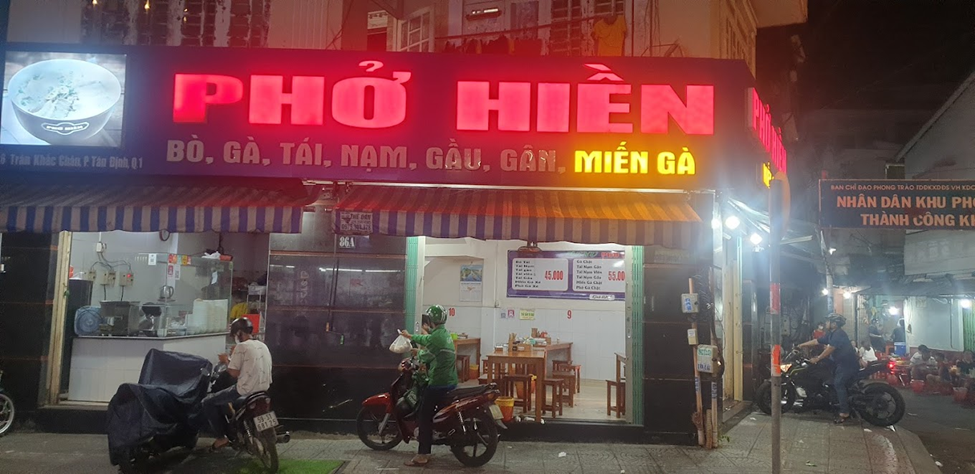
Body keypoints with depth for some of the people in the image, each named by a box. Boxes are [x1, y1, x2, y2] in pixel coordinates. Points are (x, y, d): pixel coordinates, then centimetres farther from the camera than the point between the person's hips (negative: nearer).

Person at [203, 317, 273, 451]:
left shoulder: (241, 346, -13)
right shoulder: (263, 346, 11)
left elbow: (234, 373, -15)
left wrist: (226, 360, 2)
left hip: (246, 391, -9)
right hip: (263, 389, 9)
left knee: (208, 402, 5)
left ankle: (221, 437, 3)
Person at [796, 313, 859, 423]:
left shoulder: (839, 334, -19)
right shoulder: (831, 334, 12)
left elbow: (830, 349, -24)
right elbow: (816, 341, 17)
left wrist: (817, 359, -20)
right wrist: (801, 345, 18)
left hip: (848, 364, -11)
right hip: (841, 363, 11)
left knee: (838, 384, -20)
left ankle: (844, 412, -21)